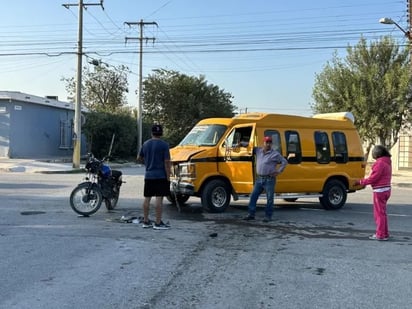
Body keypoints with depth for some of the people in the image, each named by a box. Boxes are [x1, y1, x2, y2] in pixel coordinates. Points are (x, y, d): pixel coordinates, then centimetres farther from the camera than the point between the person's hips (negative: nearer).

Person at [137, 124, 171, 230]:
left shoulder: (145, 144, 8)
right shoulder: (164, 145, -9)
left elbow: (139, 159, 18)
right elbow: (167, 162, -13)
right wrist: (168, 177, -9)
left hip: (148, 175, 6)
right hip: (161, 176, -6)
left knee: (147, 198, 11)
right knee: (159, 198, -4)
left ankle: (146, 221, 18)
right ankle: (158, 223, -3)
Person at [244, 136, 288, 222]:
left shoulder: (275, 154, -4)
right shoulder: (258, 151, 9)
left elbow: (284, 162, 3)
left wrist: (279, 171, -3)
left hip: (269, 179, -5)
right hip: (259, 179, 5)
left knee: (269, 199, -1)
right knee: (253, 196, 4)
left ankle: (268, 216, 9)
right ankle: (251, 214, 11)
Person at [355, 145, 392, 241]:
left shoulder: (380, 163, -20)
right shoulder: (387, 162, 11)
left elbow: (373, 178, -21)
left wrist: (360, 182, -11)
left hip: (380, 191, -10)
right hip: (386, 189, 10)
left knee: (379, 213, -1)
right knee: (382, 212, 19)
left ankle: (381, 235, 4)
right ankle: (384, 233, 27)